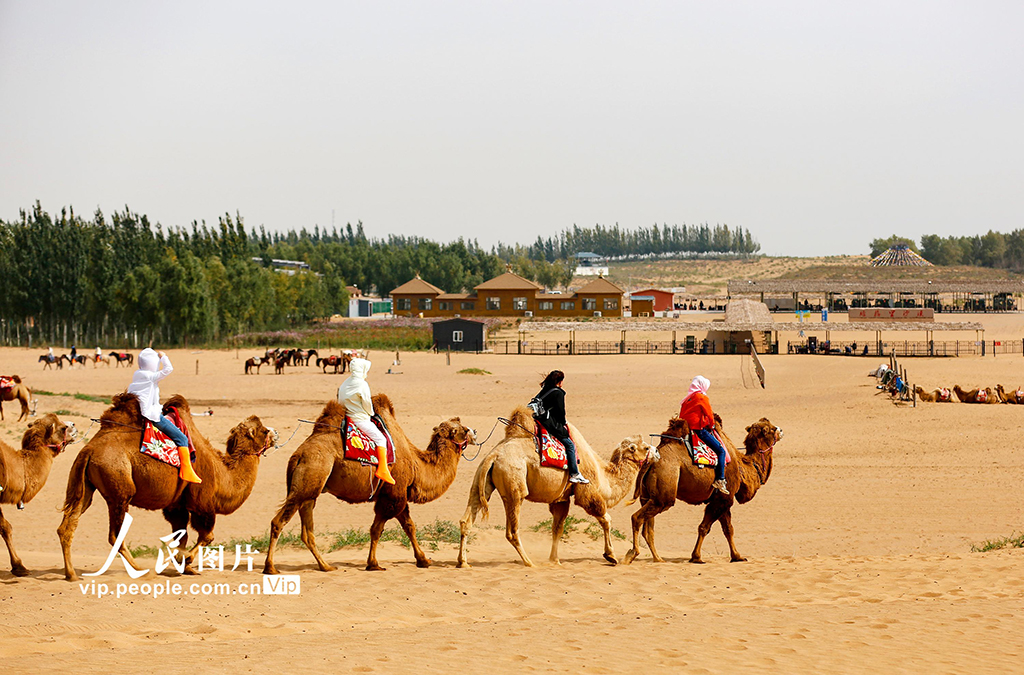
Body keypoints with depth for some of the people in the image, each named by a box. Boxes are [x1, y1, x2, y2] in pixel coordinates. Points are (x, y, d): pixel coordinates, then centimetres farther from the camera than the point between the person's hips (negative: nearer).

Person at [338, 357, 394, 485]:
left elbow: (340, 403, 15)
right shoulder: (362, 385, -15)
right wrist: (371, 414, 11)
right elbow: (367, 404, -10)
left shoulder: (344, 385, 10)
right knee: (381, 439, -4)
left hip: (348, 417, 9)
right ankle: (382, 469, -12)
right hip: (360, 420, -9)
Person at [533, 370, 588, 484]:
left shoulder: (544, 391, 14)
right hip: (550, 424, -9)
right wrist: (564, 423, 9)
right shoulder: (558, 393, -9)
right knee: (569, 445, 0)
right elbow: (560, 411, -12)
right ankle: (574, 474, -3)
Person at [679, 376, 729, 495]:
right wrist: (711, 426, 11)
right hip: (699, 429, -8)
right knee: (721, 450, -3)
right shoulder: (703, 398, -7)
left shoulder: (686, 399, 16)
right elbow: (709, 415, -7)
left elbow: (681, 416, 18)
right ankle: (720, 480, -12)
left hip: (686, 430, 8)